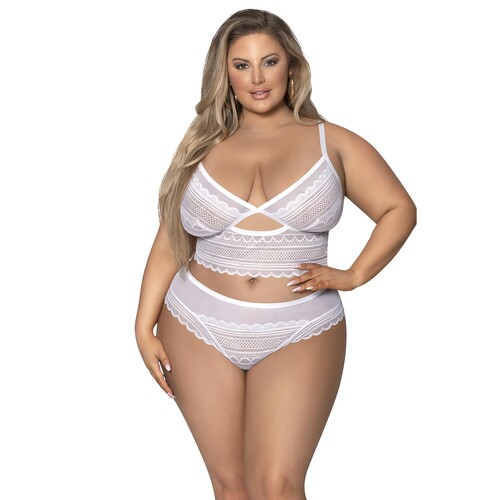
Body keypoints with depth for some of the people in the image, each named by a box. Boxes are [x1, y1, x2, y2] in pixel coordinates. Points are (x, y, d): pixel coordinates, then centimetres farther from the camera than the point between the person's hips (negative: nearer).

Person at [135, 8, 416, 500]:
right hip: (199, 330, 2)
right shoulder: (201, 145, 7)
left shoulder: (332, 143, 3)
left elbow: (399, 209, 7)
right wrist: (145, 328, 2)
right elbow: (170, 242, 8)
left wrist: (353, 275, -5)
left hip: (299, 337, -2)